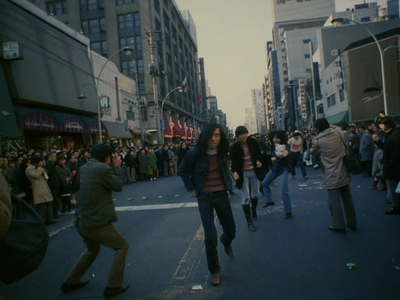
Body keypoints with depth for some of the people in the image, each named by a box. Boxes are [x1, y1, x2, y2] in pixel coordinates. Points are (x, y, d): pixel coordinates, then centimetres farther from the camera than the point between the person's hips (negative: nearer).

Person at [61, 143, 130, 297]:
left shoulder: (84, 168, 8)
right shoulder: (103, 168, -18)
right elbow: (118, 186, -7)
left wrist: (112, 168, 12)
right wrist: (117, 167, 3)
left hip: (81, 221, 9)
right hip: (96, 222, -9)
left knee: (93, 248, 32)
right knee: (122, 246, 9)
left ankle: (70, 282, 39)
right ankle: (113, 286, 11)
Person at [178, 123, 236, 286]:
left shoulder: (222, 151, -5)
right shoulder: (195, 152, -17)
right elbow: (182, 170, -1)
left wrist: (228, 182, 9)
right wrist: (191, 189, -3)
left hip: (222, 195, 4)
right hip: (204, 198, -3)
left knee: (231, 230, 16)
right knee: (210, 236, -7)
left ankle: (226, 242, 54)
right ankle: (214, 271, 16)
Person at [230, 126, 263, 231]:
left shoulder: (253, 141, -5)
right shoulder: (234, 147, -13)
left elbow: (258, 153, 9)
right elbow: (234, 162, -8)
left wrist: (259, 161, -10)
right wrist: (235, 172, -25)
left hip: (254, 171, 3)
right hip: (243, 173, -3)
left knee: (255, 194, 15)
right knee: (245, 197, -4)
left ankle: (254, 211, 45)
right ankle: (249, 222, 5)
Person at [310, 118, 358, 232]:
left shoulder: (318, 140, -14)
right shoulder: (339, 133, -2)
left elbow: (313, 152, 3)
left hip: (332, 177, -6)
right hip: (344, 174, 6)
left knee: (334, 202, 5)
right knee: (347, 199, 17)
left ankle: (339, 225, 12)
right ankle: (352, 223, 28)